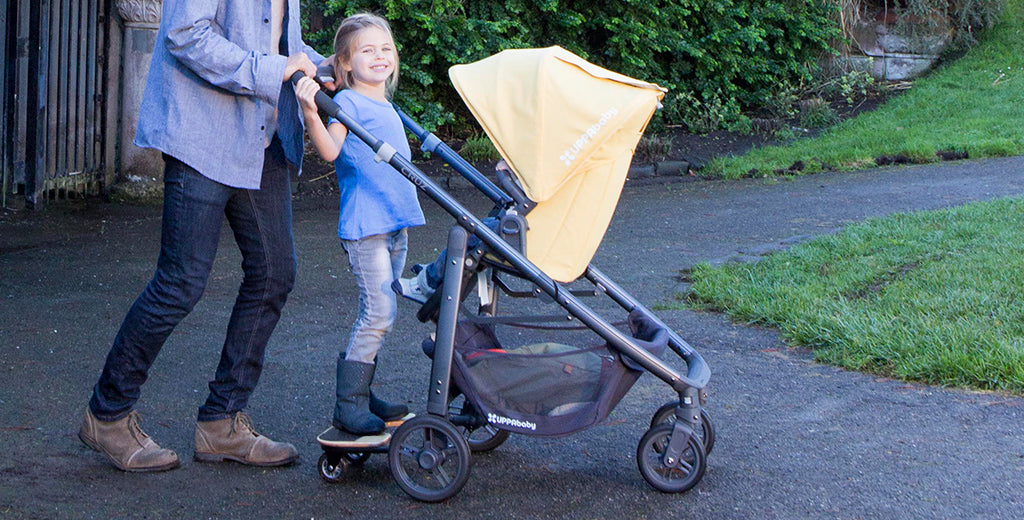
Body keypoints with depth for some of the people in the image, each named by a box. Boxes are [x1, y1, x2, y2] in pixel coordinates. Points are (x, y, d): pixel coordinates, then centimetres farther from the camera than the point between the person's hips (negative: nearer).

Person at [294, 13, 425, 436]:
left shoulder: (386, 107, 19)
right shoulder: (348, 102, -7)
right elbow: (330, 149, -25)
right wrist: (311, 113, -40)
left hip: (396, 224, 9)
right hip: (364, 226, -9)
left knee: (383, 313, 11)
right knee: (378, 313, -12)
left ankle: (361, 395, 21)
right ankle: (349, 407, -5)